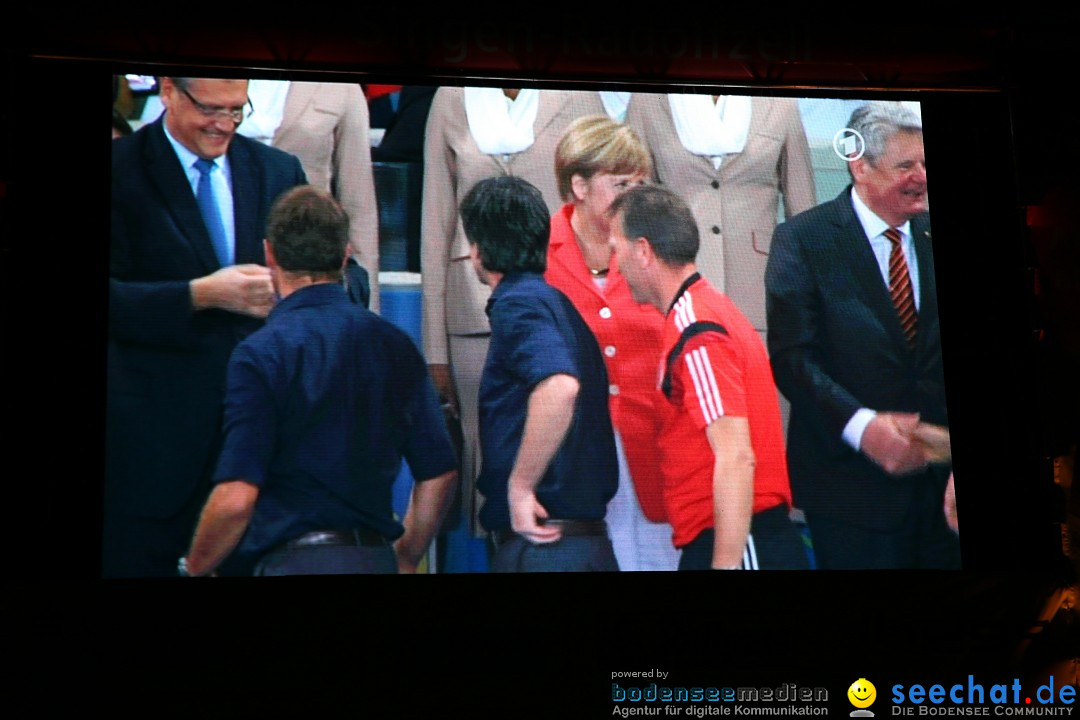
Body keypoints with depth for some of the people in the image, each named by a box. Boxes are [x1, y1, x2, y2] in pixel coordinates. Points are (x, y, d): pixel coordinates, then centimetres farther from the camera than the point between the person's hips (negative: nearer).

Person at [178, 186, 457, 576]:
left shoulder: (261, 354, -11)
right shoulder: (395, 344, 5)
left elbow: (236, 498, -15)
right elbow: (438, 473, 7)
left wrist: (195, 568, 2)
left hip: (294, 558, -5)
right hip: (376, 555, 5)